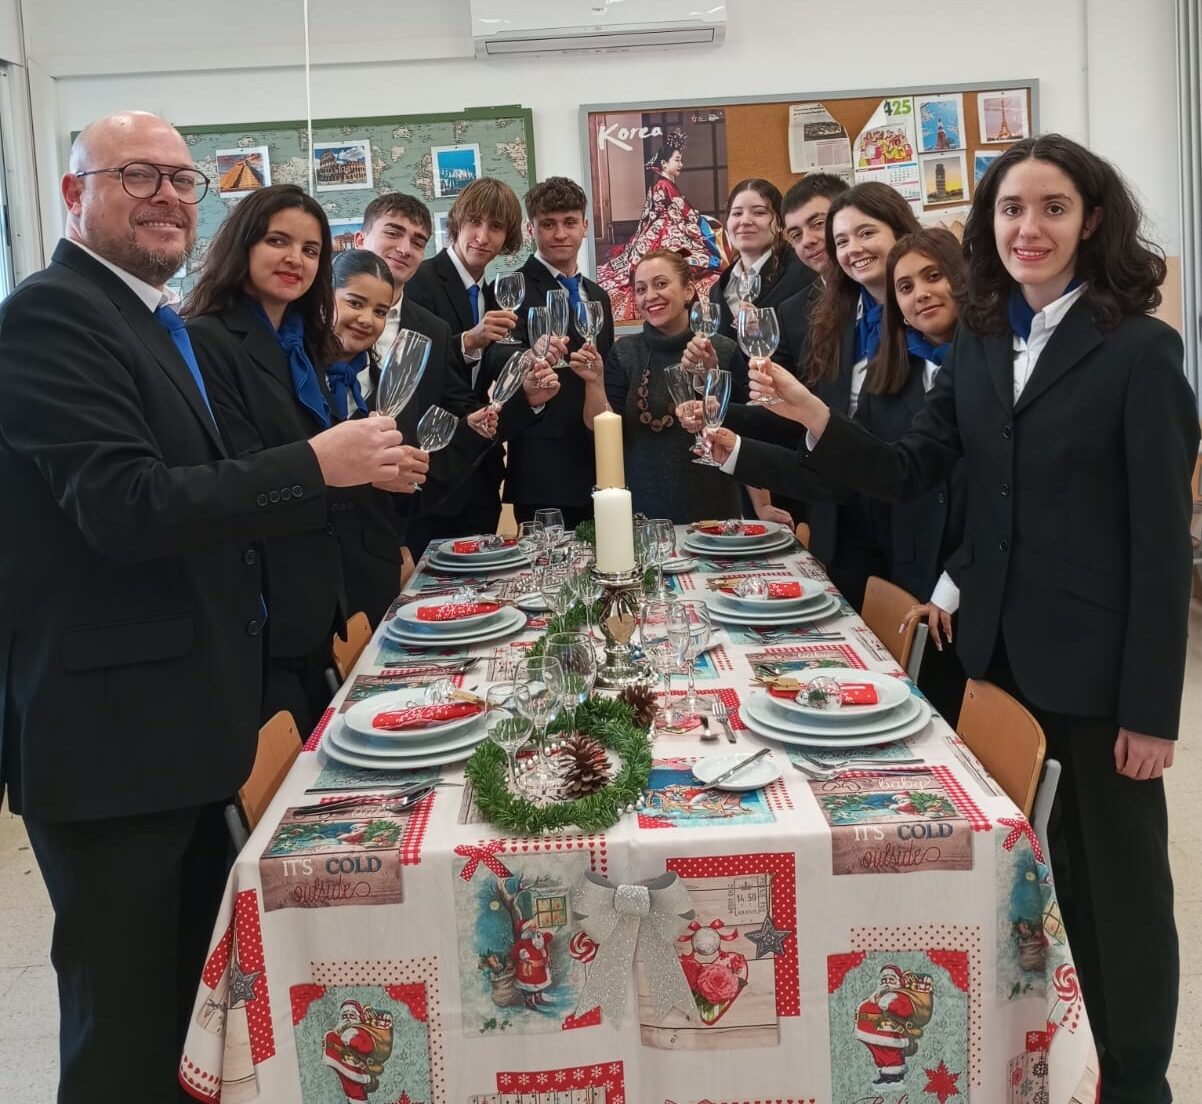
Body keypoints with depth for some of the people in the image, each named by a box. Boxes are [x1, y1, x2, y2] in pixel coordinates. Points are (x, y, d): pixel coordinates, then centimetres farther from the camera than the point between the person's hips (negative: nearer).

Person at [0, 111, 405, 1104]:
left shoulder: (158, 320, 15)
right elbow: (124, 505, -26)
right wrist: (314, 465, -26)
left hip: (180, 715, 10)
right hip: (110, 729, -10)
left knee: (190, 989, 23)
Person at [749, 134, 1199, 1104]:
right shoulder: (980, 343, 6)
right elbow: (912, 472, 4)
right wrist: (815, 418, -13)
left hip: (1100, 659, -5)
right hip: (1004, 645, 5)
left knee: (1121, 871, 9)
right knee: (1049, 862, 17)